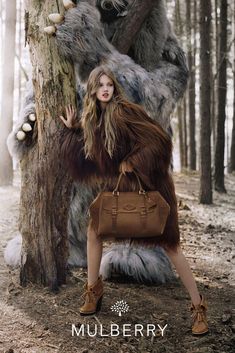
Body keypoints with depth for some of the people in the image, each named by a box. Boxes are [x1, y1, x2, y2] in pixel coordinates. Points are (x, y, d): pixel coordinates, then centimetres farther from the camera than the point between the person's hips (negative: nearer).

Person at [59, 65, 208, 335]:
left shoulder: (125, 111, -17)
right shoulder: (92, 118, 5)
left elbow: (159, 139, -20)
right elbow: (87, 156, 11)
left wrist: (132, 163, -19)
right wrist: (72, 130, 7)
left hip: (148, 185, -7)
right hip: (117, 185, 7)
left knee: (169, 244, -5)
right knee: (94, 231, 10)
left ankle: (198, 306, 5)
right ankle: (93, 291, 27)